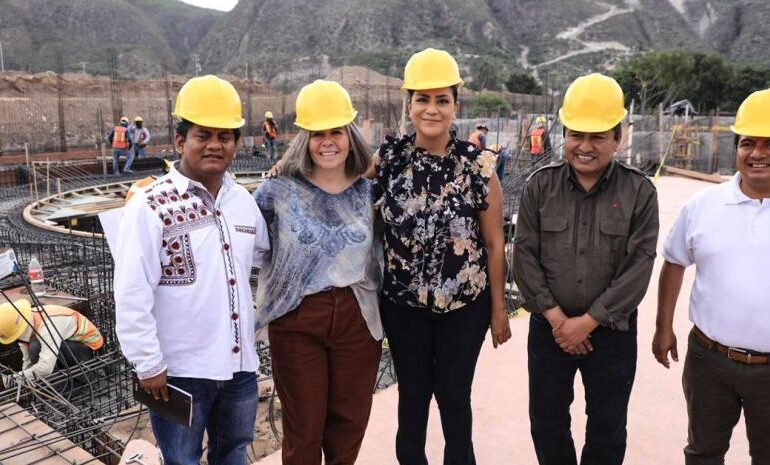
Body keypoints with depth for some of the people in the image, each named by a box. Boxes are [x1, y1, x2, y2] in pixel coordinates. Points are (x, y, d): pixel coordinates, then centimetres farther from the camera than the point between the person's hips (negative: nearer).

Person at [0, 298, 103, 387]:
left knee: (36, 348, -25)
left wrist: (18, 377, -30)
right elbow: (28, 360, 3)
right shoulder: (24, 325, -6)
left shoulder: (46, 325, -33)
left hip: (89, 346, -10)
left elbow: (46, 367, -40)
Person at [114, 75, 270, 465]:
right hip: (180, 371, -5)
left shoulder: (243, 200, 5)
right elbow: (132, 296, -16)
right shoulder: (150, 206, -15)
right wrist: (148, 364, -15)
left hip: (239, 364, 6)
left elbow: (264, 251, 23)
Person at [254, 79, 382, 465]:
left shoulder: (369, 192, 2)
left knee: (349, 419, 16)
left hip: (358, 318, 3)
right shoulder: (279, 192, -7)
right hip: (297, 320, -2)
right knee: (303, 425, 11)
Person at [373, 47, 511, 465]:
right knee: (412, 396, 15)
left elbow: (494, 243, -5)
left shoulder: (478, 165, -10)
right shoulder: (387, 159, -7)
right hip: (403, 302, 1)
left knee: (454, 397, 12)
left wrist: (498, 309, -2)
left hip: (466, 303, -1)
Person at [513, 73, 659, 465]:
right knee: (546, 422, 15)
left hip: (612, 330, -1)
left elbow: (639, 265, -11)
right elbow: (524, 255, -6)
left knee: (608, 428, 15)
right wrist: (556, 317, -13)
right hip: (549, 326, 1)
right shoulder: (540, 185, -4)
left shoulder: (639, 191, -7)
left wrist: (588, 321, -15)